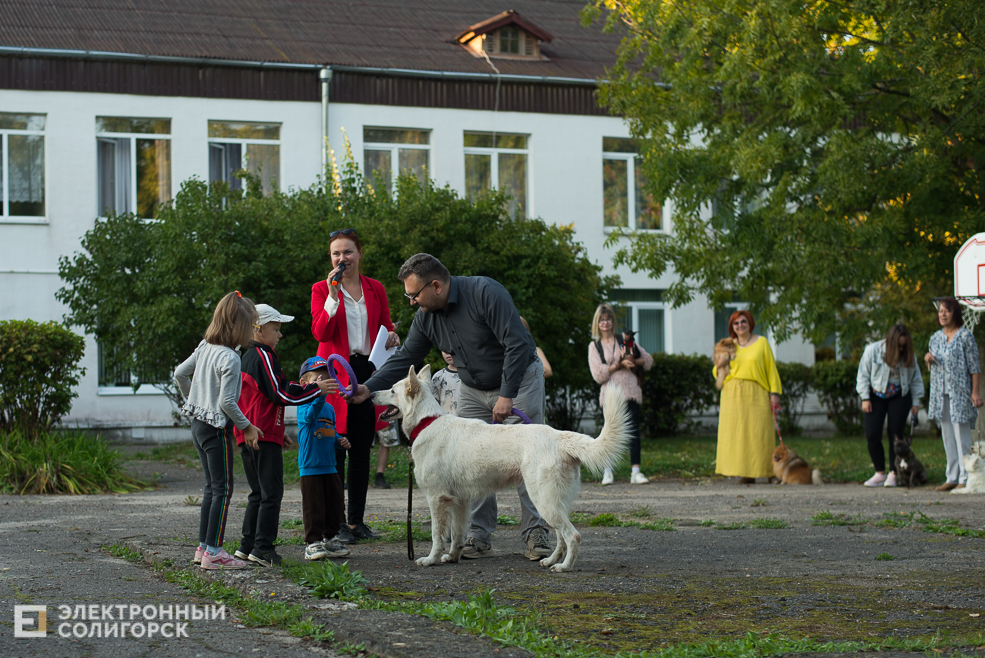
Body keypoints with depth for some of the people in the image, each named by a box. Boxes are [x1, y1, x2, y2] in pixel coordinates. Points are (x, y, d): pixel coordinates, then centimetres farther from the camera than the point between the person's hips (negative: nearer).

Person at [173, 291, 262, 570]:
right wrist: (247, 427, -10)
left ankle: (203, 547, 20)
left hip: (198, 423, 9)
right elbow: (226, 401, -22)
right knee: (222, 489, -3)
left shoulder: (205, 347, 5)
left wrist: (191, 399, 30)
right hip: (217, 428, -9)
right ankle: (213, 552, -3)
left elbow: (179, 374, 15)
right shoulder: (230, 358, -20)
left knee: (212, 486, 16)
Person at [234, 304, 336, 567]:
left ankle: (247, 545, 14)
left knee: (258, 493, 15)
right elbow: (280, 394, -16)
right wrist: (316, 389, -8)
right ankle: (262, 548, -8)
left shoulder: (247, 357, 19)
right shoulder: (264, 356, -11)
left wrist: (279, 433, 26)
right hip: (265, 436, -10)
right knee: (272, 493, -6)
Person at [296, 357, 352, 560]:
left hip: (329, 466, 7)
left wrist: (340, 440, 3)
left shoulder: (329, 408, 14)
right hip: (310, 466, -7)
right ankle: (312, 543, 2)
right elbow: (309, 415, -32)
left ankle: (330, 539, 24)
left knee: (335, 505, 11)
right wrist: (319, 394, -44)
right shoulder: (303, 404, -9)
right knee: (314, 506, -5)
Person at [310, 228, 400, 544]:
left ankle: (357, 520, 14)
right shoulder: (321, 290, 2)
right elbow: (320, 333, -11)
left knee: (362, 449, 7)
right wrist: (333, 296, -19)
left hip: (367, 372, 4)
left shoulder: (375, 289, 11)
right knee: (336, 449, -6)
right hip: (336, 374, -4)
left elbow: (387, 327, 18)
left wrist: (392, 337, -4)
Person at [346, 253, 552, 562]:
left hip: (518, 380, -6)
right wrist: (369, 388, -12)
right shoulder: (425, 317, -6)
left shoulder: (485, 292, -26)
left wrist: (507, 395, -28)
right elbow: (405, 358, 1)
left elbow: (517, 344, -27)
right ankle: (479, 536, 3)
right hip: (473, 390, 6)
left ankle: (535, 535, -2)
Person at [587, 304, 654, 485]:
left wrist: (633, 361, -5)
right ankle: (607, 471, 4)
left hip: (630, 390, 1)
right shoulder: (594, 346, 11)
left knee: (633, 429, -5)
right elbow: (598, 374, -2)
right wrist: (620, 364, -10)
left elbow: (648, 360, 15)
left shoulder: (624, 340, 15)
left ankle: (636, 471, -4)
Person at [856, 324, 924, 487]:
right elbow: (863, 375, -3)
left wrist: (916, 402, 4)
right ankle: (880, 473, 4)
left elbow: (916, 379, 9)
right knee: (872, 435, -8)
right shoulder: (872, 350, -8)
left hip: (899, 397, 1)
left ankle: (893, 474, 3)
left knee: (896, 435, -3)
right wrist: (865, 398, -7)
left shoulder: (909, 356, -1)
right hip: (876, 397, -1)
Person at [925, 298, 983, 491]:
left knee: (962, 436, -6)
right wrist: (928, 358, -1)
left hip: (960, 393, -6)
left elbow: (973, 366, -6)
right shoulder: (936, 337, 13)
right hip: (940, 393, 6)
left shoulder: (965, 336, -5)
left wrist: (975, 392, -13)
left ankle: (965, 479, -3)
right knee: (947, 437, 9)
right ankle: (952, 477, 13)